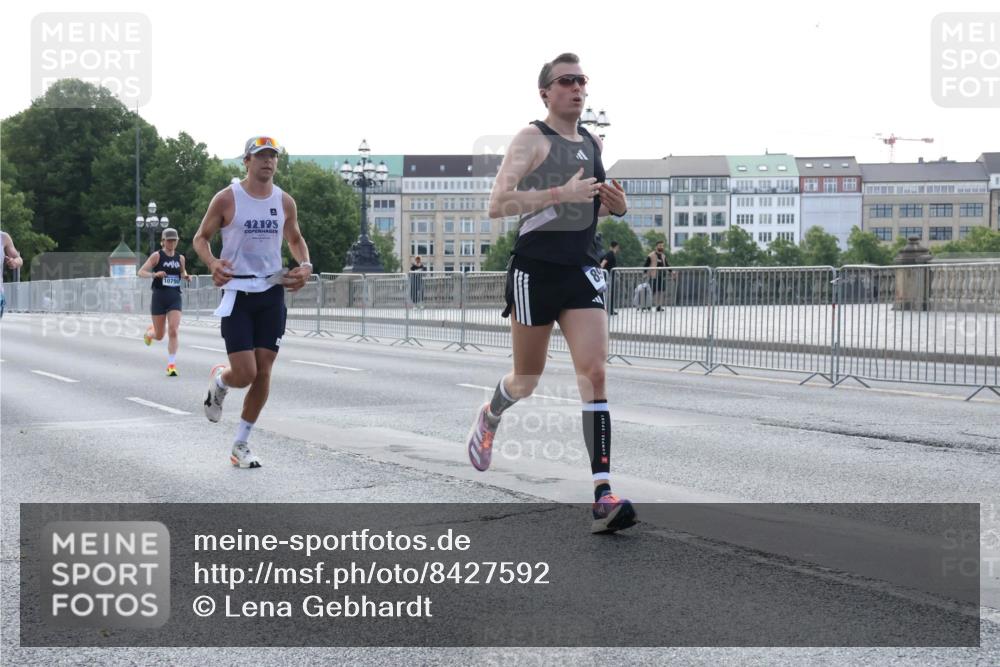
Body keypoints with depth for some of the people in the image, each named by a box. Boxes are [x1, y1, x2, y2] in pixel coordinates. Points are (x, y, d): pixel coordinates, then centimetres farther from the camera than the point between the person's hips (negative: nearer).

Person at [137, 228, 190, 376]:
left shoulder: (180, 258, 7)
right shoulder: (157, 256, -5)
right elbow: (141, 272, -8)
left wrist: (186, 277, 2)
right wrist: (155, 274, -26)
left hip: (175, 298, 2)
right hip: (159, 298, -2)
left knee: (173, 331, -14)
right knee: (159, 336, 8)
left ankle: (171, 365, -8)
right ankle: (149, 332, 46)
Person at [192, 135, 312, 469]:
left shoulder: (285, 202, 7)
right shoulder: (227, 199, -5)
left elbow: (296, 239, 21)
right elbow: (201, 238, 2)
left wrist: (305, 265, 1)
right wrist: (213, 263, -18)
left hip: (272, 293, 4)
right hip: (237, 292, -4)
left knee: (263, 372, 1)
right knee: (244, 373, -11)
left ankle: (241, 445, 14)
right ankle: (219, 380, 28)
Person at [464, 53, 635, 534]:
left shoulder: (594, 143, 14)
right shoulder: (532, 139, -6)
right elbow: (497, 205, -16)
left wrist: (615, 205, 5)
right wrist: (561, 193, -25)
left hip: (583, 270, 5)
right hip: (535, 271, -4)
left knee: (594, 373, -11)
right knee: (527, 381, 9)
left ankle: (603, 494, -17)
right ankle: (489, 417, 45)